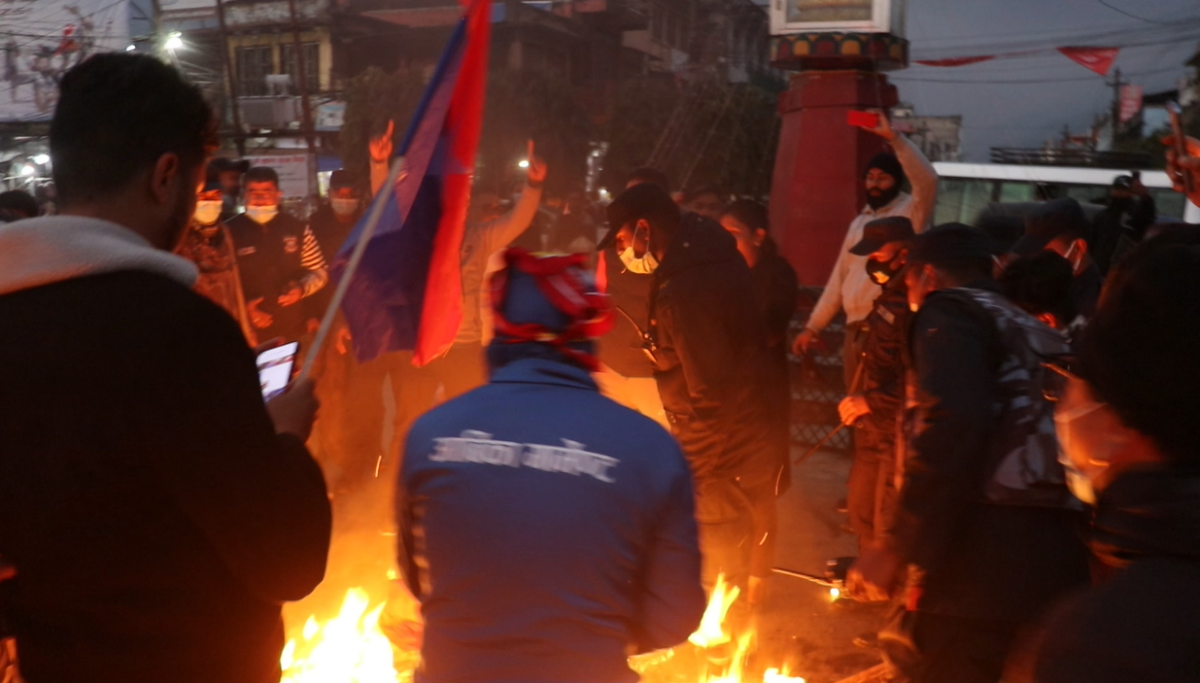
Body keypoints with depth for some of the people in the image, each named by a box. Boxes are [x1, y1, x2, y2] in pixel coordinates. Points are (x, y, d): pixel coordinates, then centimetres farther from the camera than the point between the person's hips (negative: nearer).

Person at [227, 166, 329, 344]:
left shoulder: (297, 228, 4)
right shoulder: (230, 232, -2)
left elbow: (320, 272, 11)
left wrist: (301, 288, -9)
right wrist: (242, 307, -16)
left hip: (294, 331, 2)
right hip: (248, 334, -2)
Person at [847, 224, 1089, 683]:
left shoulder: (949, 310, 2)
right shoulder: (1040, 336, 27)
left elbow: (953, 425, -16)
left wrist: (896, 548, -14)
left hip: (990, 571, -8)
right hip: (1061, 568, 8)